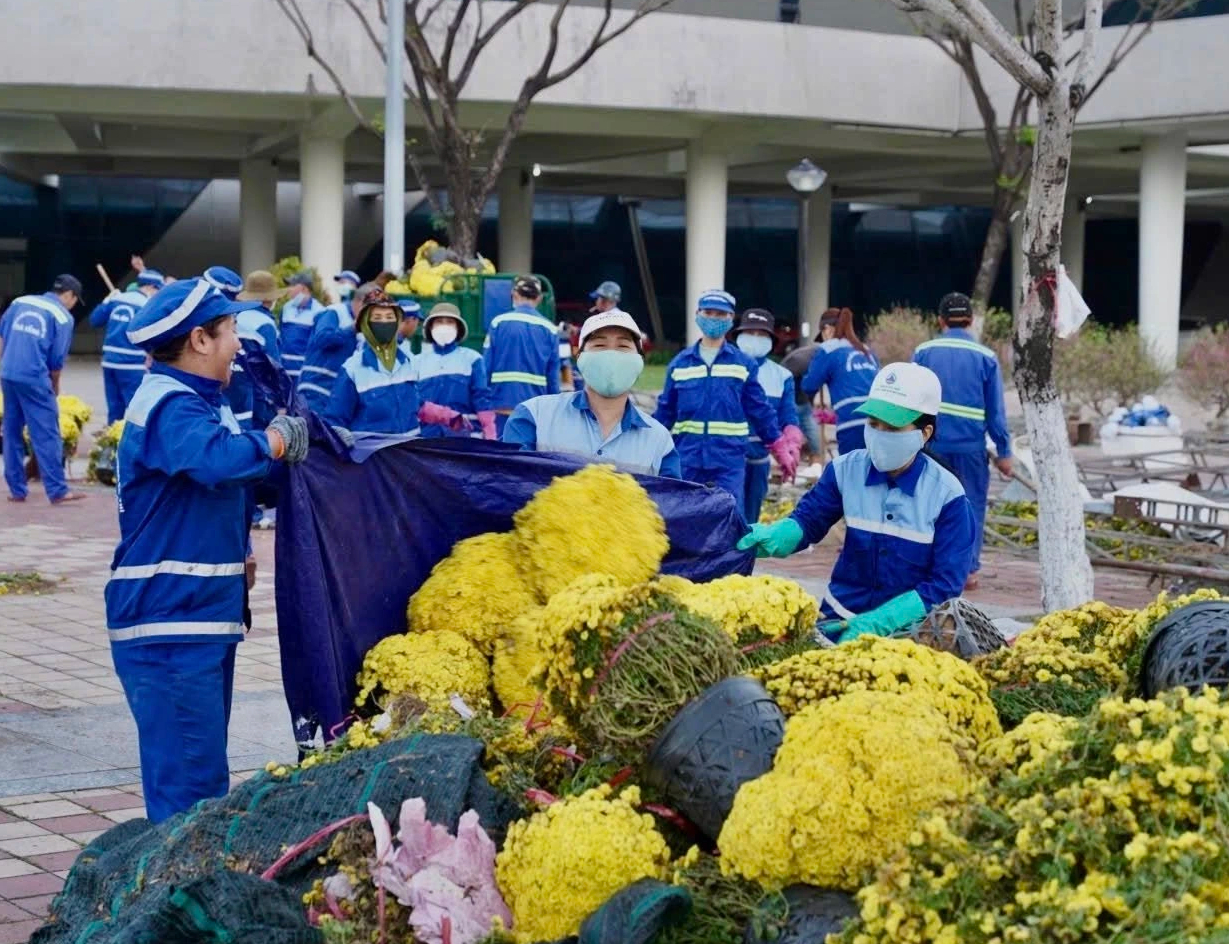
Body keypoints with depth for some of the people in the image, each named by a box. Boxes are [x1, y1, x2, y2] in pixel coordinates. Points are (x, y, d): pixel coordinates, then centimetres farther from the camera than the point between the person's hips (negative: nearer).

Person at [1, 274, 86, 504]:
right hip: (34, 378, -6)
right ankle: (57, 491, -5)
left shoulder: (20, 302, 15)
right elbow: (57, 358, 0)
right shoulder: (63, 316, 0)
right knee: (47, 434, -3)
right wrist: (55, 385, 16)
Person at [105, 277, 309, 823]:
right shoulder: (169, 407, -17)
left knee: (203, 770, 16)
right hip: (170, 622, -10)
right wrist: (279, 439, -17)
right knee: (189, 780, -9)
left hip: (203, 616, 10)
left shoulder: (196, 402, 17)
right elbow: (220, 459, -36)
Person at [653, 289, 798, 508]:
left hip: (730, 459, -2)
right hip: (687, 457, 2)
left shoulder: (744, 364, 3)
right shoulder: (680, 363, 6)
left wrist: (780, 449, 7)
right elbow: (666, 411, 11)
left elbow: (760, 410, 7)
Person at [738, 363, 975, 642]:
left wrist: (877, 623, -19)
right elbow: (807, 521, 9)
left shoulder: (947, 495, -6)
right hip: (839, 621, 2)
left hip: (907, 629, -2)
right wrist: (770, 537, -16)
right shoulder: (846, 470, 2)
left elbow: (945, 585, -8)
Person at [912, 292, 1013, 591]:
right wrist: (1004, 452, 7)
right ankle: (969, 569, 6)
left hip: (932, 442, 1)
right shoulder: (985, 357, 0)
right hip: (971, 443, -1)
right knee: (972, 505, 8)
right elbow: (996, 410, 2)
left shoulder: (923, 353, 3)